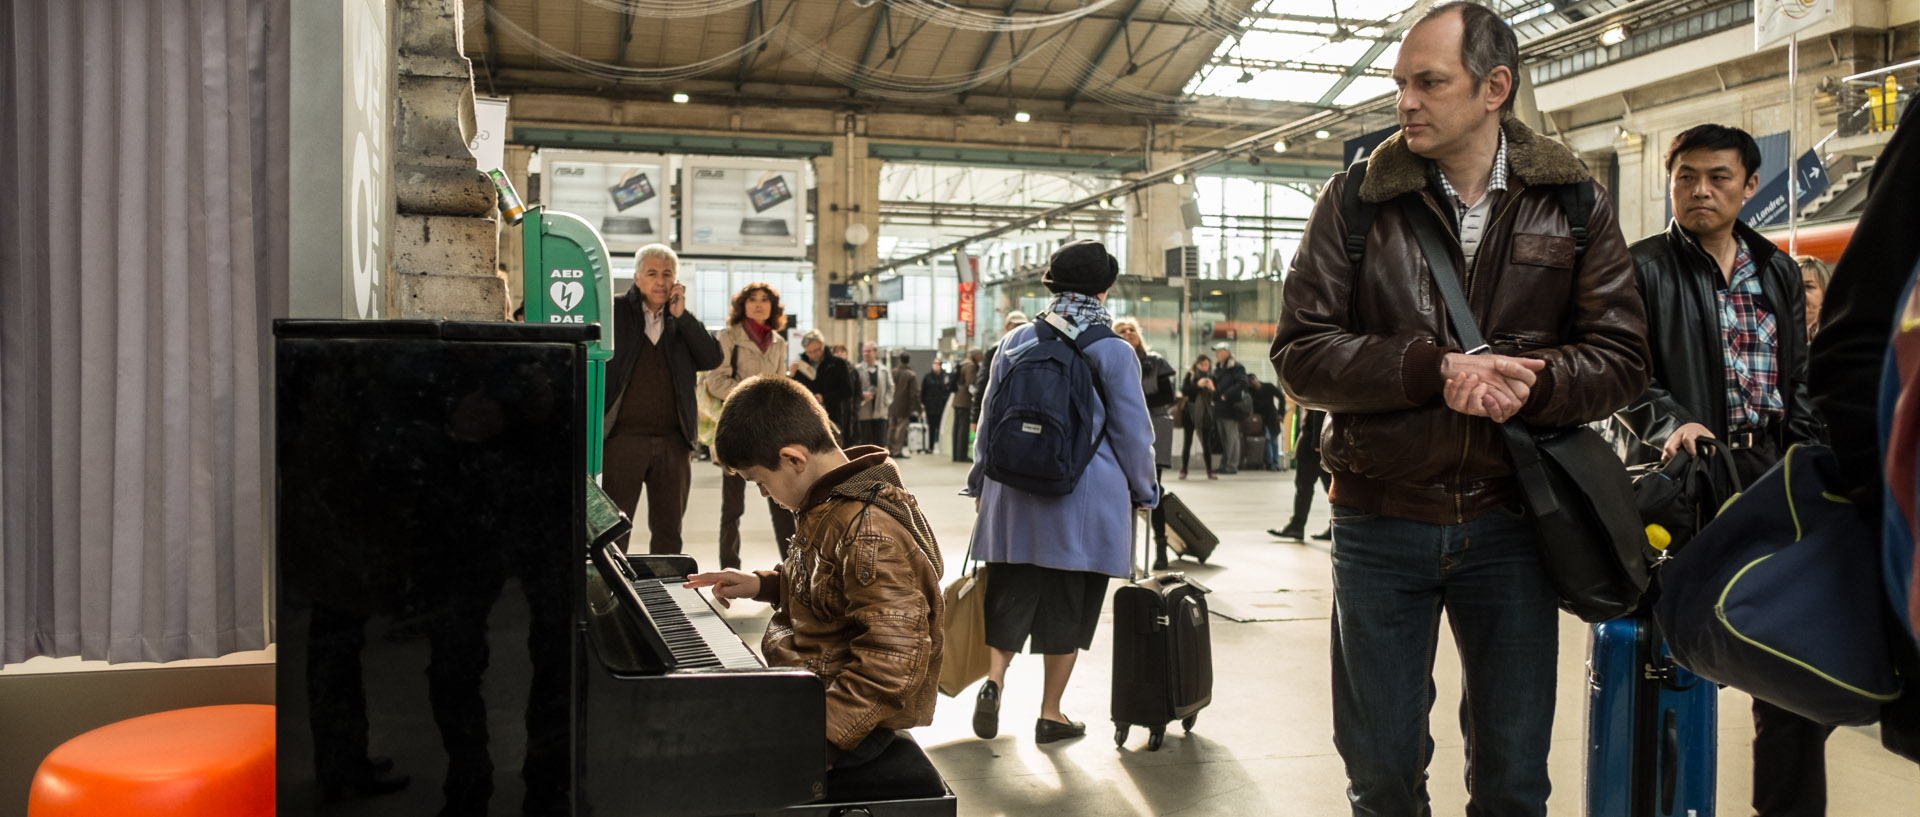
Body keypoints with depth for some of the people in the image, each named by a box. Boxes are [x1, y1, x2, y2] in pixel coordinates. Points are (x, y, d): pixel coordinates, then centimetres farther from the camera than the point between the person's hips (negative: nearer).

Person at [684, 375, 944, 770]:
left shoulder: (869, 530, -26)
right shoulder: (829, 503, 7)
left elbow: (893, 662, -30)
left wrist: (819, 734, -32)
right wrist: (759, 584, 14)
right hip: (805, 686, 10)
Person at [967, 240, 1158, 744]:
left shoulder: (1016, 341, 5)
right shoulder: (1113, 352, -6)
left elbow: (989, 418, 11)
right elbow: (1132, 433, -3)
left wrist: (981, 483, 21)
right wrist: (1144, 492, 12)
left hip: (1015, 496, 3)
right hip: (1086, 503, -3)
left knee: (1010, 596, 12)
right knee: (1068, 604, 7)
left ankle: (994, 678, -10)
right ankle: (1051, 714, 15)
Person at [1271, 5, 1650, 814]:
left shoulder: (1574, 202, 1)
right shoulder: (1355, 198, -2)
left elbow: (1621, 358, 0)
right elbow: (1301, 353, -7)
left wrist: (1529, 385, -21)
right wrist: (1435, 370, -20)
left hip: (1508, 524, 1)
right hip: (1380, 523, 0)